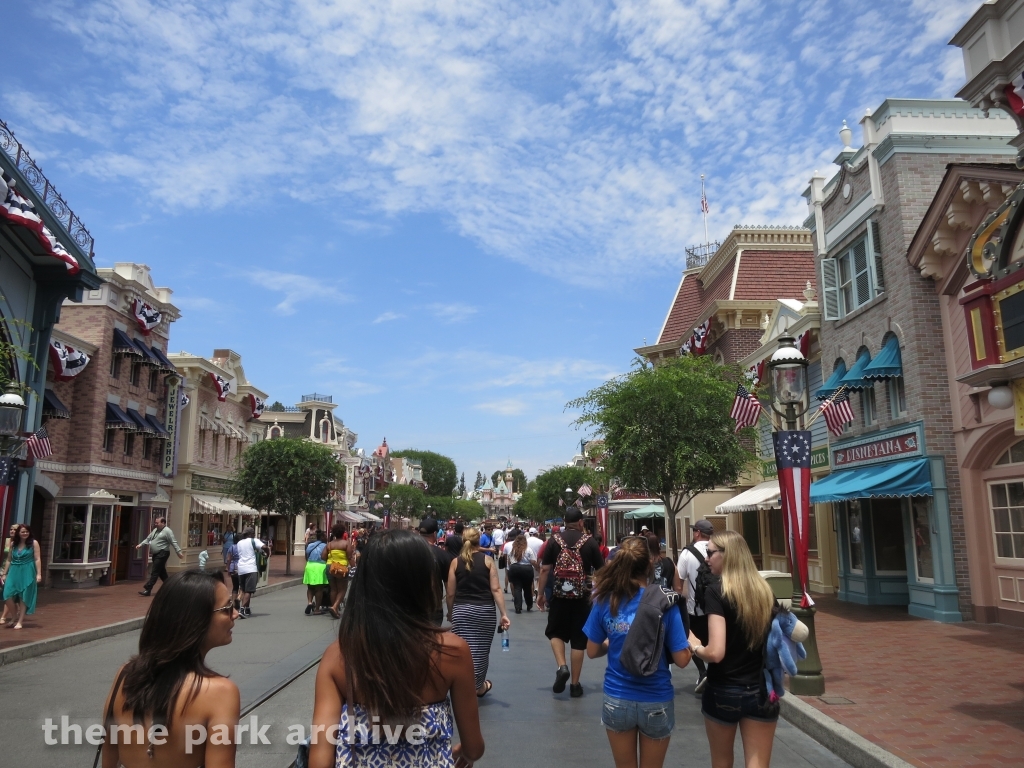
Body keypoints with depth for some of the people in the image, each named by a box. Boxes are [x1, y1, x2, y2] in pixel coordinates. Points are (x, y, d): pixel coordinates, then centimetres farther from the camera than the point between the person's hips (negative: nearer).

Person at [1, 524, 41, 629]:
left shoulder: (34, 543, -3)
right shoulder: (13, 544, 9)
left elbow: (37, 559, -5)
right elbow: (9, 560, 15)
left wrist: (39, 574, -11)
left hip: (27, 573, -4)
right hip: (14, 572, 4)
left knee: (24, 597, 0)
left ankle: (19, 621, 8)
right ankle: (14, 617, 16)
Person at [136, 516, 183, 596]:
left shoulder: (167, 531, -12)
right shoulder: (155, 530, 14)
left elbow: (174, 542, -16)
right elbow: (148, 539, 20)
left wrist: (178, 552, -19)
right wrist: (140, 545, 7)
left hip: (162, 554, -9)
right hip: (156, 554, 9)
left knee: (154, 572, -9)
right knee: (161, 572, 15)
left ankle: (147, 590, -9)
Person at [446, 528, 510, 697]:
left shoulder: (456, 562, 0)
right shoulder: (488, 560, 0)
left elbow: (451, 593, 1)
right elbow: (496, 589, -6)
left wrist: (450, 613, 17)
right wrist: (503, 614, -5)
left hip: (461, 610, 0)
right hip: (485, 610, 1)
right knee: (481, 649, 14)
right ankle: (479, 686, 29)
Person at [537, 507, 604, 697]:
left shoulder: (554, 539, -1)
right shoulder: (590, 541, -2)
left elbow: (545, 569, -2)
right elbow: (601, 570, 1)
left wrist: (541, 593, 7)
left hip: (559, 593, 0)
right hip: (582, 595, 0)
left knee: (555, 632, 18)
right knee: (579, 638, 9)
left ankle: (561, 667, -3)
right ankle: (575, 684, 14)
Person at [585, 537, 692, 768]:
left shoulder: (606, 600, -10)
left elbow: (592, 651, 0)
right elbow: (681, 659, -11)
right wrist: (691, 643, 8)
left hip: (617, 700, 1)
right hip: (656, 702, -1)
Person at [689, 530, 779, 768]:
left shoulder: (715, 591, -15)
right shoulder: (765, 590, 1)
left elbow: (715, 653, -22)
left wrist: (695, 646, -3)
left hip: (723, 692, -4)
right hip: (762, 691, 4)